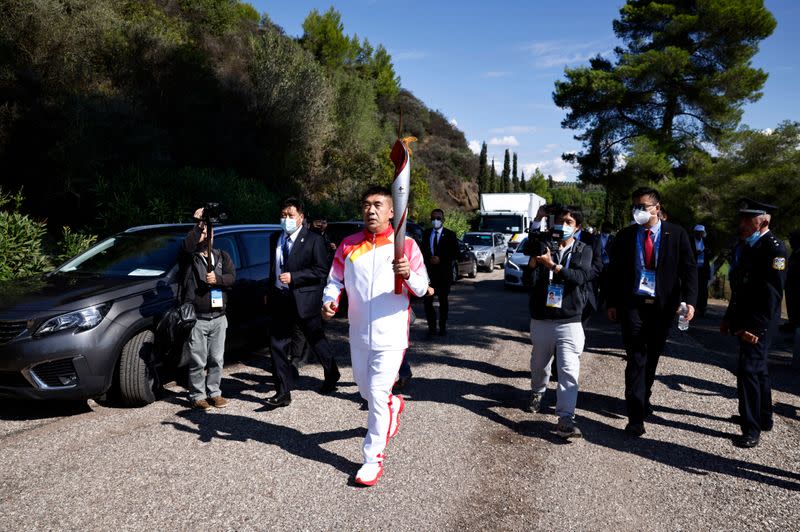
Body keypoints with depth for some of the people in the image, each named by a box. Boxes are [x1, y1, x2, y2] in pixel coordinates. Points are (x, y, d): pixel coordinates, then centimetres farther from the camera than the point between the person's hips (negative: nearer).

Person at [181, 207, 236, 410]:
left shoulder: (222, 256, 14)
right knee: (198, 361, 0)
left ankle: (214, 393, 22)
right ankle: (197, 396, 12)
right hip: (196, 318, -4)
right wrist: (197, 224, -24)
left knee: (217, 359, 10)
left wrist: (217, 279, -17)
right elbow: (186, 246, -22)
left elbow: (232, 277, 1)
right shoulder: (191, 256, 2)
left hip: (218, 317, 4)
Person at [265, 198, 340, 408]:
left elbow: (321, 271, -13)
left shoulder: (313, 240, -8)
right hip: (280, 300, 5)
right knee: (277, 345, 1)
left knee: (317, 341, 12)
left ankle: (332, 375, 38)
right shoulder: (275, 239, 10)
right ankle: (283, 392, 9)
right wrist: (270, 292, 14)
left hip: (304, 300, -5)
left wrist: (293, 277, -19)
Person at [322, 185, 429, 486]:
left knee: (378, 395, -6)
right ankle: (394, 405, 53)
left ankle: (373, 459, 10)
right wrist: (330, 300, -12)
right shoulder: (348, 245, 4)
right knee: (366, 392, 20)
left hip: (390, 336, -4)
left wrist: (408, 275, -29)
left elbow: (421, 289, -8)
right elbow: (335, 280, 8)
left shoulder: (405, 245, -6)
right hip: (359, 335, 5)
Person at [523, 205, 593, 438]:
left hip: (570, 320, -2)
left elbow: (582, 276, -17)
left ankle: (565, 418, -10)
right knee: (539, 364, 19)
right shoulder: (543, 246, 2)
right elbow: (530, 281, -4)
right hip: (541, 318, 2)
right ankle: (537, 393, 46)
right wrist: (534, 260, -20)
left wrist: (552, 265, -25)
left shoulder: (583, 250, 2)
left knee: (569, 370, -12)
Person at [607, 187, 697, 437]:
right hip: (633, 305, -1)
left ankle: (643, 397, 36)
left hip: (663, 305, 1)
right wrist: (612, 303, 3)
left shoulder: (677, 234, 0)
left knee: (652, 357, 15)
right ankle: (636, 416, -5)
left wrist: (689, 300, -11)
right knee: (637, 358, -6)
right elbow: (614, 272, 6)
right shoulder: (625, 236, 3)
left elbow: (689, 269, -1)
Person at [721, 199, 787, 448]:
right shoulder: (745, 245, 12)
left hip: (758, 323, -9)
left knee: (748, 369, -10)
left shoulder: (773, 247, -15)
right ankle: (764, 418, 35)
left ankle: (752, 429, -1)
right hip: (744, 320, 9)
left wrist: (756, 327, -22)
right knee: (757, 368, 20)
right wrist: (729, 317, 15)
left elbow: (772, 292, -20)